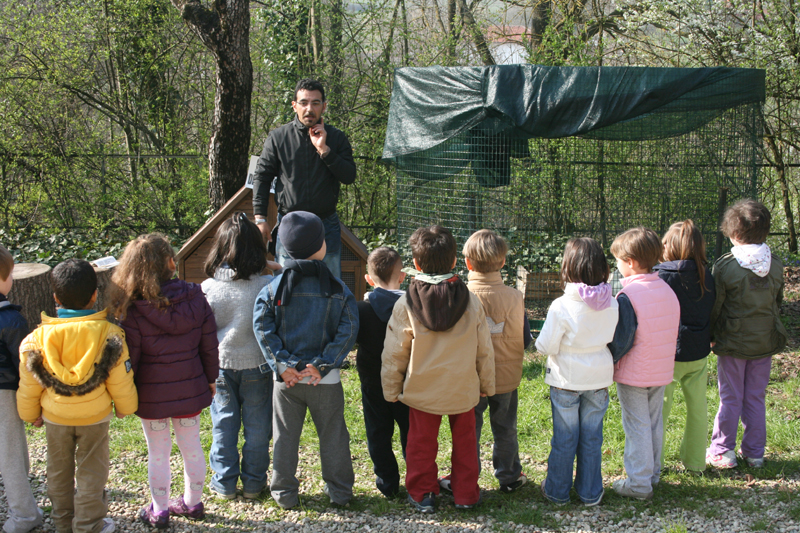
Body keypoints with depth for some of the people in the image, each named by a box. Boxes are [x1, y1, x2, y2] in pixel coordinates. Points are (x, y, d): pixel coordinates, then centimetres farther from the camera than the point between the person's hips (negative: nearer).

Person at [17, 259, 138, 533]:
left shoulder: (38, 338, -15)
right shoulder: (108, 335, -20)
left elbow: (28, 387, -4)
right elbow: (121, 381, -11)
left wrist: (31, 414, 14)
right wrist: (124, 407, 8)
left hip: (55, 417, 2)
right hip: (94, 417, -2)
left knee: (59, 470, 20)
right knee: (91, 471, 13)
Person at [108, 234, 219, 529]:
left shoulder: (133, 310, -18)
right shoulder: (194, 297, -8)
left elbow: (129, 357, -13)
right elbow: (209, 344, -1)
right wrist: (211, 378, 13)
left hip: (152, 395, -3)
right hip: (190, 390, 3)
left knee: (158, 454, 11)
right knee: (192, 447, 18)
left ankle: (159, 511, 24)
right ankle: (193, 502, 34)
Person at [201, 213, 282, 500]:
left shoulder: (208, 287, -9)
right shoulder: (267, 285, -15)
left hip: (221, 365, 2)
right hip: (256, 365, -1)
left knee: (224, 425, 13)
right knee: (257, 425, 11)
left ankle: (224, 482, 20)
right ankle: (253, 483, 19)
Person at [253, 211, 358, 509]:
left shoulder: (272, 289, -2)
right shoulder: (338, 289, -4)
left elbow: (263, 330, -10)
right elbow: (347, 331, -12)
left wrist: (282, 365, -11)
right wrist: (321, 364, -13)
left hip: (286, 378, 1)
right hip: (326, 379, -1)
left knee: (285, 437, 12)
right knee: (333, 435, 13)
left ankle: (284, 493, 19)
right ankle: (339, 491, 20)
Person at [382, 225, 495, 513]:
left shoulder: (405, 304, -11)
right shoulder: (471, 301, -6)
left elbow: (394, 353, -5)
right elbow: (484, 350, 2)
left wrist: (391, 389, 8)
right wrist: (487, 385, 15)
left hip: (421, 389, -1)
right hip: (463, 389, 2)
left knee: (422, 442, 13)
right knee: (464, 440, 16)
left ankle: (423, 494, 20)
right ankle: (465, 494, 25)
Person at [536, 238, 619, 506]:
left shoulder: (561, 306, -21)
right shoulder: (612, 305, -8)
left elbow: (546, 346, -15)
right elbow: (614, 340, 4)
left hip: (566, 380, -3)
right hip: (599, 378, 3)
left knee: (564, 439, 10)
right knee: (592, 438, 14)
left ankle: (558, 491, 24)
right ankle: (590, 492, 24)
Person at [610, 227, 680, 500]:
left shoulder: (628, 295, -20)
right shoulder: (667, 290, 1)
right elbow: (674, 332, 10)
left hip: (634, 374, -6)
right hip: (662, 372, 7)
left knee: (637, 427, 2)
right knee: (654, 423, 18)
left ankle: (638, 483, 8)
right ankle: (652, 474, 28)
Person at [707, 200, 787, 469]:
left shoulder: (725, 265, -16)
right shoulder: (776, 265, -2)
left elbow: (714, 306, -9)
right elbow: (777, 303, 9)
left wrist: (711, 336, 4)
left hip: (733, 343, -3)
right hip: (765, 342, 3)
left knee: (730, 398, 8)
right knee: (756, 399, 13)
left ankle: (722, 451, 14)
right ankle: (755, 452, 19)